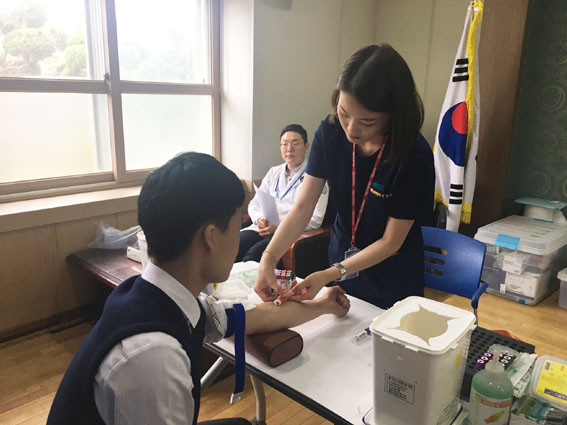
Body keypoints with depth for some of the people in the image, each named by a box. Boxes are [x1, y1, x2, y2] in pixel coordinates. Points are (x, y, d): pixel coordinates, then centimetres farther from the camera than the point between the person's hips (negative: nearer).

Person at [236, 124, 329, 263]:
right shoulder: (274, 172, 21)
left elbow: (315, 219, -6)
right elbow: (254, 203, 20)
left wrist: (279, 227, -15)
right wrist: (260, 219, -5)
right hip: (264, 229, 5)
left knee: (256, 252, -33)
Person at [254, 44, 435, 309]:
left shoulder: (415, 156, -27)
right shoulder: (330, 132, -16)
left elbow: (390, 242, -21)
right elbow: (303, 207, -15)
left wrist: (330, 275, -29)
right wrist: (268, 257, -28)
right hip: (341, 262, 4)